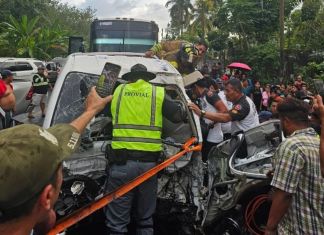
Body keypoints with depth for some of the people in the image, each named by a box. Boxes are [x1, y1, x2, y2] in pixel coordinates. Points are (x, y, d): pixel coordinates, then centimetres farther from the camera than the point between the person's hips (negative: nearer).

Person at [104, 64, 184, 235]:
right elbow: (178, 117, 4)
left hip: (122, 161, -1)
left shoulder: (118, 91, 9)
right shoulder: (158, 93, 5)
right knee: (145, 219, 17)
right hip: (149, 162, 1)